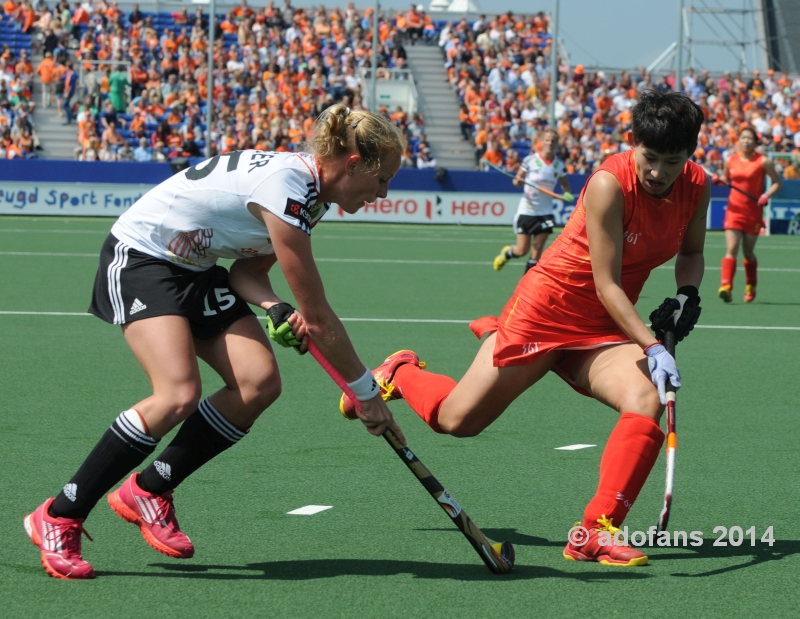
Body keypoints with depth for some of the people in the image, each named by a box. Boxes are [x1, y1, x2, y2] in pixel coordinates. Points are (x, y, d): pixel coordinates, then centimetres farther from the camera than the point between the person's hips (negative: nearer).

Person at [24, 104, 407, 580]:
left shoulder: (311, 189, 0)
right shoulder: (286, 188, -30)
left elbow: (250, 269, 7)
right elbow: (319, 318, -26)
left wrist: (276, 309, -14)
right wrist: (368, 392, -17)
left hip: (196, 268, 9)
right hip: (139, 255, -9)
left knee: (260, 381, -11)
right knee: (179, 394, -27)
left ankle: (148, 492, 6)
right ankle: (58, 518, -14)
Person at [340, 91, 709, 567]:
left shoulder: (697, 186, -5)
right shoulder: (610, 184, -24)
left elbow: (692, 251, 15)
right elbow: (606, 284, -23)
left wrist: (688, 293, -5)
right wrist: (652, 347, -30)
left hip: (603, 330, 5)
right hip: (549, 308, -5)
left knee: (647, 400, -27)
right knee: (456, 419, 2)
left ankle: (595, 534, -24)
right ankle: (401, 373, 37)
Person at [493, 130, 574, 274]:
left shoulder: (559, 165, 0)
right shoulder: (530, 160, -8)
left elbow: (565, 184, 15)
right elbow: (517, 180, 1)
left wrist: (567, 194, -7)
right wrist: (517, 181, -23)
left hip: (545, 213, 2)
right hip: (526, 211, -2)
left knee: (537, 251, -4)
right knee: (522, 250, -1)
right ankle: (506, 252, 33)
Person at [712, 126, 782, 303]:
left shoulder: (763, 161, -5)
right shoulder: (731, 160, 5)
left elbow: (777, 183, 0)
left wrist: (767, 195, -17)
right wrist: (719, 180, -2)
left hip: (753, 213, -2)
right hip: (734, 209, 2)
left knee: (748, 252, 8)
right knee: (731, 249, -13)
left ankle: (751, 287, 29)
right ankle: (725, 287, -23)